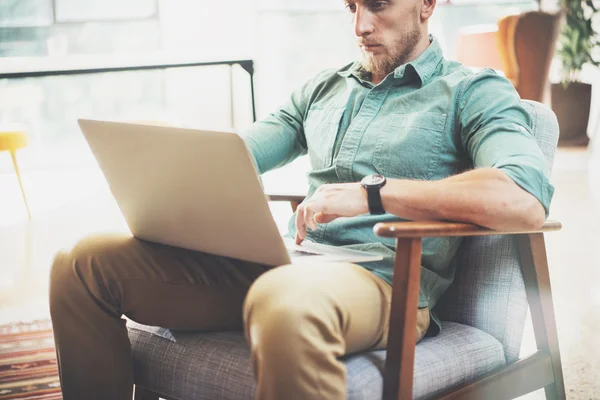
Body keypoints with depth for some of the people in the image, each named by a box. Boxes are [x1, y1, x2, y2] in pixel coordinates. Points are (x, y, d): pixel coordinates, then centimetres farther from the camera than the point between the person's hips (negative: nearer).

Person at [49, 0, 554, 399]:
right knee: (83, 263, -6)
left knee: (285, 301, -43)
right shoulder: (323, 89, 25)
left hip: (383, 280, -6)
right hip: (285, 263, 7)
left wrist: (374, 193, -21)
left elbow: (526, 200, -15)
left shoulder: (474, 92, 5)